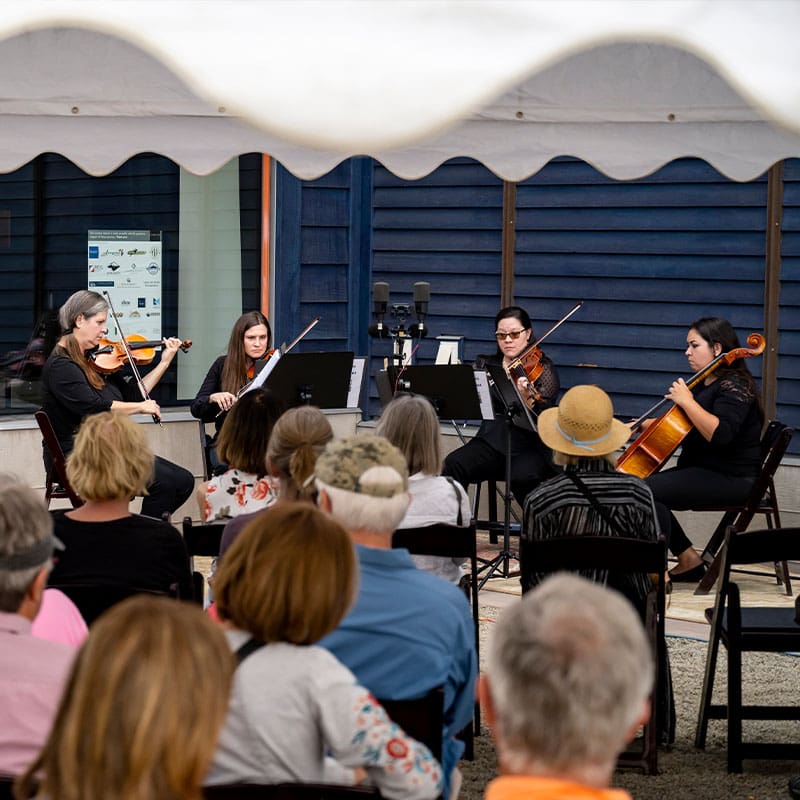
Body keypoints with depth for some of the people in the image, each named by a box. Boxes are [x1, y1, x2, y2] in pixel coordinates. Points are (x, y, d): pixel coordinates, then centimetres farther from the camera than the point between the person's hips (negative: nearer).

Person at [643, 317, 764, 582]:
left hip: (730, 480, -11)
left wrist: (687, 401, -24)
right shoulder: (705, 384, 17)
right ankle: (688, 560, 9)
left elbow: (719, 433, -31)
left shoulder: (734, 387, -14)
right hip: (702, 471, 11)